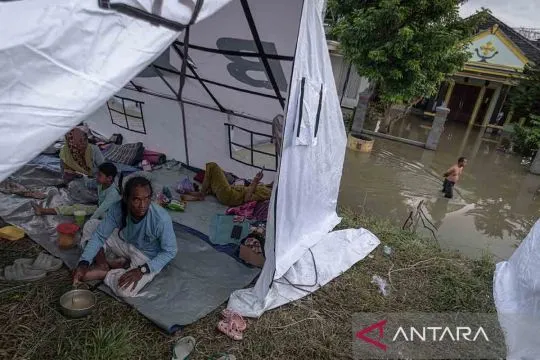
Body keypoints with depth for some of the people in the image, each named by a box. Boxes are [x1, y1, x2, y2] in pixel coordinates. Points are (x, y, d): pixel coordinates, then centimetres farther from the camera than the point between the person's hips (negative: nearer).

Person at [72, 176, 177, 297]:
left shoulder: (161, 219, -35)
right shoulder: (118, 209, -23)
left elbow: (170, 251, -23)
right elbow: (99, 236, -13)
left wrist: (142, 270, -31)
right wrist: (83, 263, -28)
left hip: (149, 257, -4)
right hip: (127, 244, 5)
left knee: (125, 290, -27)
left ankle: (105, 273, 0)